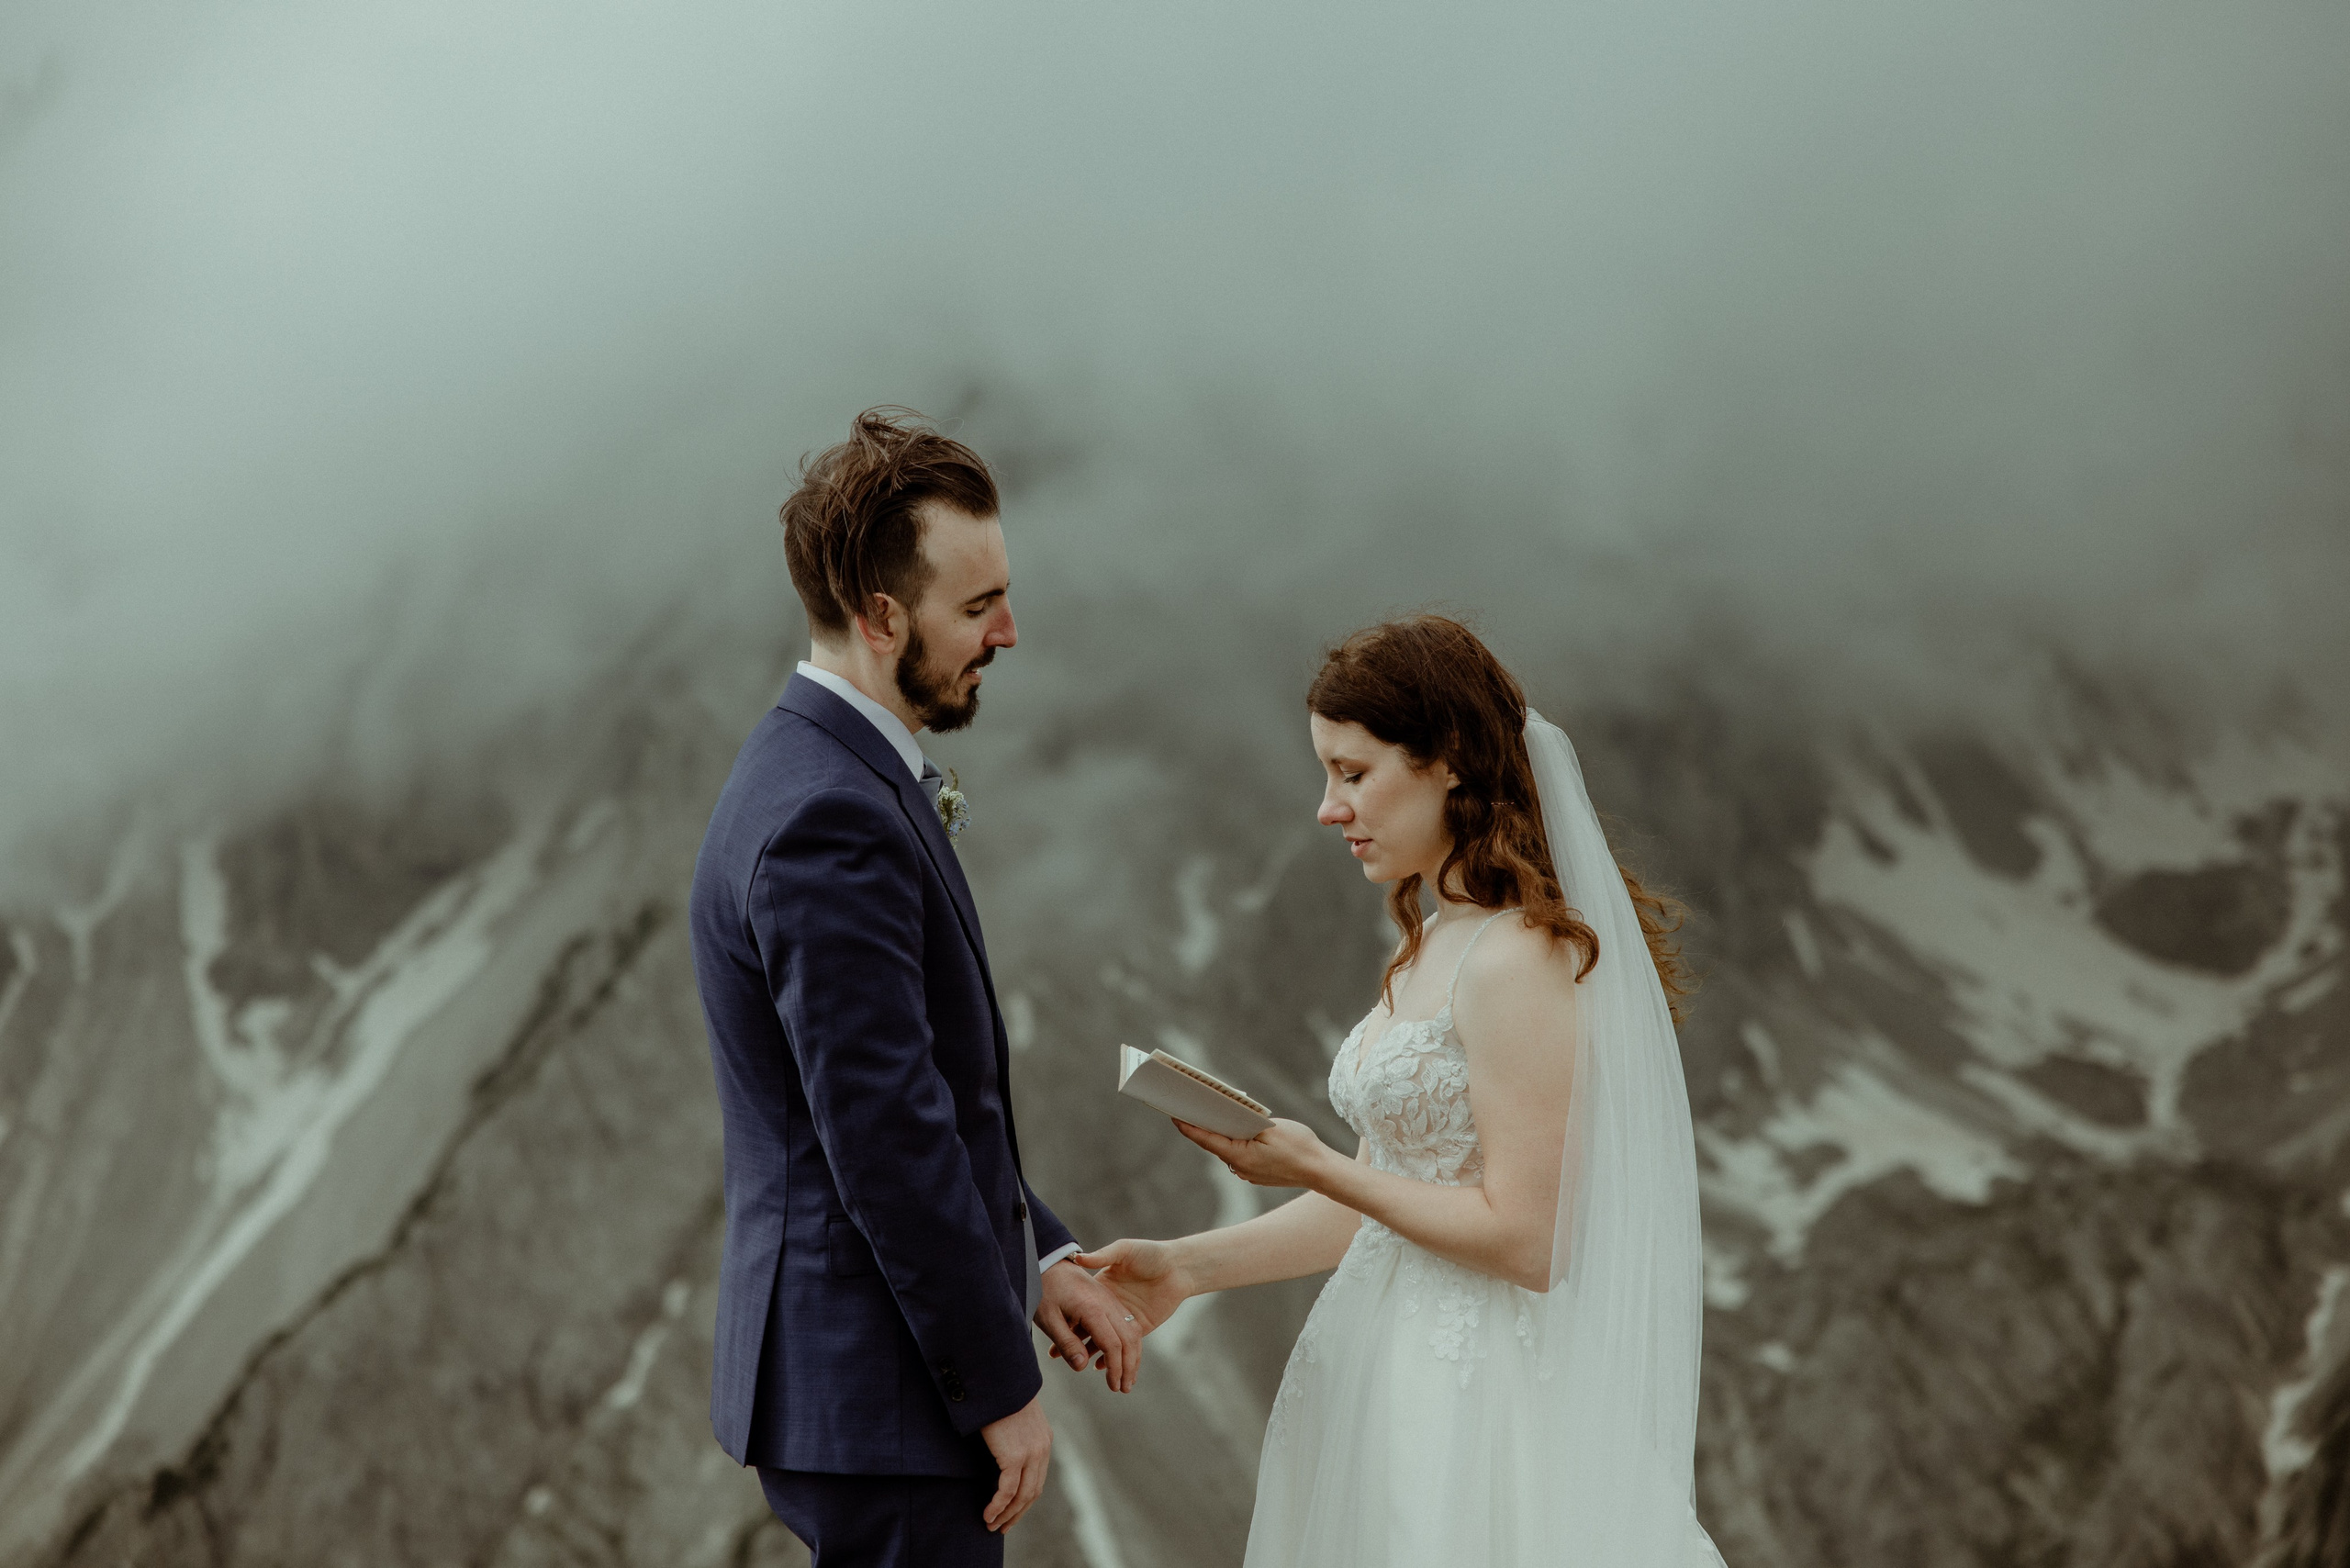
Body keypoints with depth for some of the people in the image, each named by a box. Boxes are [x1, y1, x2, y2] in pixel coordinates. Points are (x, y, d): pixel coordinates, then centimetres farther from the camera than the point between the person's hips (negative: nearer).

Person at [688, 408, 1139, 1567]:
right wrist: (1000, 1387, -16)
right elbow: (887, 1136, -23)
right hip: (879, 1387, -10)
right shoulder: (830, 820, -22)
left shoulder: (833, 776, 11)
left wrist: (1037, 1261, 12)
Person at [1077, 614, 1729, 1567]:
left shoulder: (1518, 961, -17)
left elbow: (1522, 1239, -20)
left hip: (1470, 1408, -9)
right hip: (1400, 1380, 9)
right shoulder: (1433, 946, 11)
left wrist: (1312, 1167, -15)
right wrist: (1190, 1266, 6)